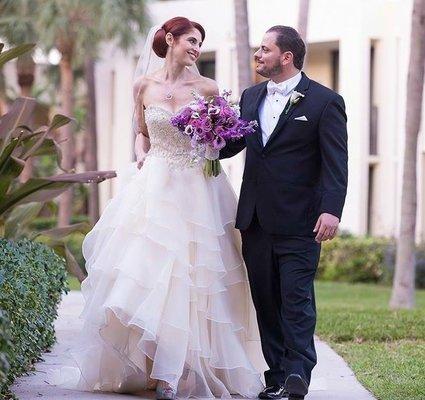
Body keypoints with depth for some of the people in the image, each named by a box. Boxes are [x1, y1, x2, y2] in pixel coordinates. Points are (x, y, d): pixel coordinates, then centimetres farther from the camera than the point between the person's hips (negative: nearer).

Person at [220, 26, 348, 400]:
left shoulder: (324, 101, -5)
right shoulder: (251, 97, 13)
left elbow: (335, 162, -10)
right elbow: (232, 143, 22)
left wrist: (332, 210, -21)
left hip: (299, 223, -6)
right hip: (255, 221, 6)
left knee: (296, 298, -6)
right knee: (265, 300, 8)